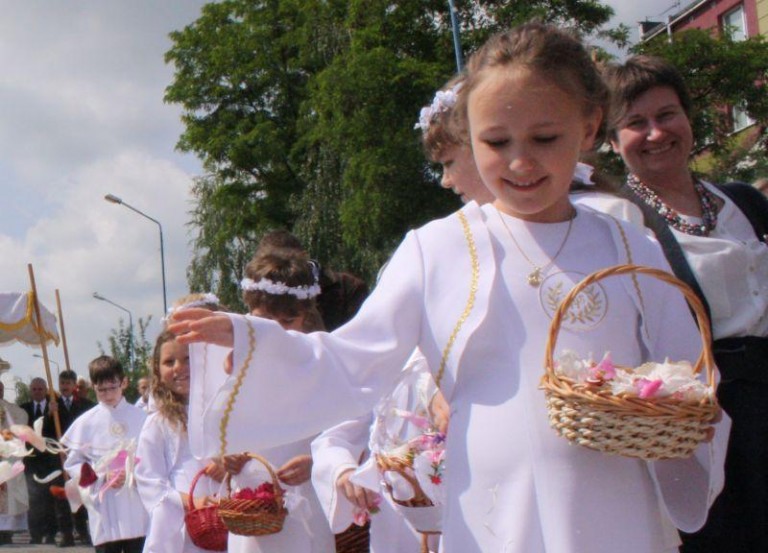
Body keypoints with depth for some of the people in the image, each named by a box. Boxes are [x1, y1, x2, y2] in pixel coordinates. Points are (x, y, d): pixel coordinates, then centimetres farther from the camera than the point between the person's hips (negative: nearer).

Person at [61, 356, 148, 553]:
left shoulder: (140, 418, 3)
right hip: (104, 514, -1)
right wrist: (103, 476, -11)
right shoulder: (86, 423, 1)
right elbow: (72, 464, 3)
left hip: (137, 512, 1)